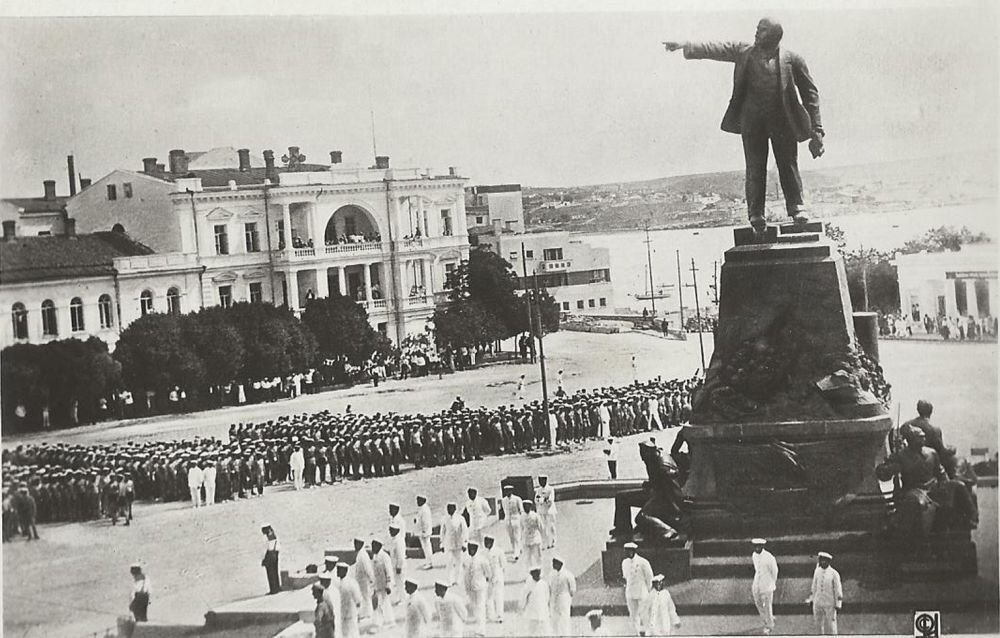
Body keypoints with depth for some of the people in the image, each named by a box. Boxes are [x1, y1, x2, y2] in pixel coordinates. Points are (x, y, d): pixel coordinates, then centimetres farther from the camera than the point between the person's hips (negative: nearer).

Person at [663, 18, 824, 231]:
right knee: (755, 168, -1)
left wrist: (816, 130, -1)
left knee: (788, 165, 0)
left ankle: (796, 208, 7)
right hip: (752, 120, 1)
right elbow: (715, 49, 5)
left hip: (783, 120, -1)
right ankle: (756, 214, 0)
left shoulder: (791, 60, 2)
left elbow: (810, 93, 4)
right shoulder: (744, 52, 8)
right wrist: (686, 46, -9)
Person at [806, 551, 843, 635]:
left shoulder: (834, 574, -11)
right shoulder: (817, 571, 3)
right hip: (817, 602, 4)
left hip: (830, 604, -4)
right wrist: (811, 599, 13)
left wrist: (838, 605, -10)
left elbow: (838, 589, -8)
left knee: (830, 625, -1)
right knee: (818, 625, 8)